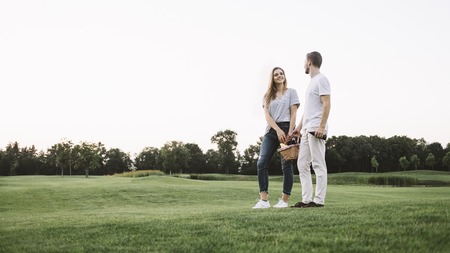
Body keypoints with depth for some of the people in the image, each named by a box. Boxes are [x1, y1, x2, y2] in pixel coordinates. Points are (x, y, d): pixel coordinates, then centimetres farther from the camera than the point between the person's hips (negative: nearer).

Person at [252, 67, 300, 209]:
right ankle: (264, 200, -13)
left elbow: (293, 113, 0)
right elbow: (267, 115, 4)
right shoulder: (268, 96, 16)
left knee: (287, 165, -3)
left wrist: (290, 132, -12)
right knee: (262, 163, -12)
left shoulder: (291, 92, 9)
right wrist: (278, 130, -12)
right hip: (271, 130, 3)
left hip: (286, 128, -3)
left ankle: (284, 200, 1)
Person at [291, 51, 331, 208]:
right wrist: (299, 126, 24)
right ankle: (306, 199, 10)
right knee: (302, 164, 8)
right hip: (306, 130, 10)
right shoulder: (312, 81, 23)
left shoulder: (321, 79, -7)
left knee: (318, 164, -6)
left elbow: (326, 105, -15)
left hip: (316, 129, -10)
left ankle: (319, 200, -3)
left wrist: (321, 126, -23)